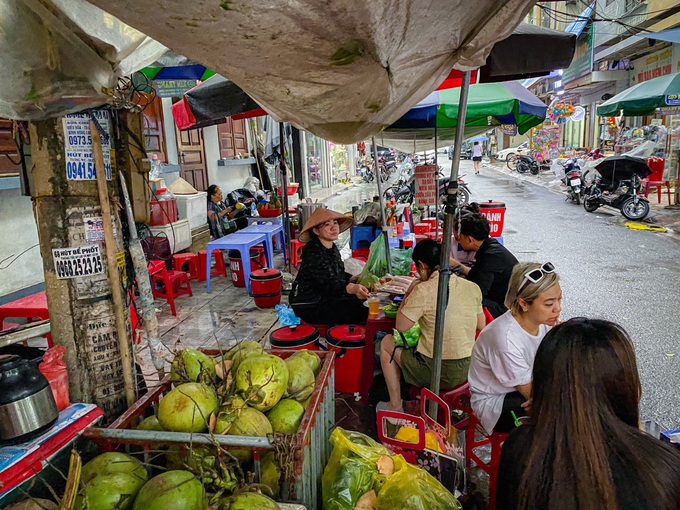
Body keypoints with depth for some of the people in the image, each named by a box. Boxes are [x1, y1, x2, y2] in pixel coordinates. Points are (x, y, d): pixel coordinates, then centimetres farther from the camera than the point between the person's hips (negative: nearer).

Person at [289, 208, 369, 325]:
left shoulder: (333, 249, 7)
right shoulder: (312, 253, -22)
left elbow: (338, 274, 18)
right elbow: (329, 283, -34)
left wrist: (354, 278, -3)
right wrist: (353, 288, -52)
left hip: (325, 298, 9)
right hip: (309, 307, -9)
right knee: (360, 308, -19)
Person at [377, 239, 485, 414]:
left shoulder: (423, 291, -19)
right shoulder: (472, 287, -2)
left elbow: (400, 327, -12)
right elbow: (481, 325, 12)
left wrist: (408, 293, 0)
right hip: (468, 370, 6)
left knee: (386, 342, 17)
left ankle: (395, 406, 24)